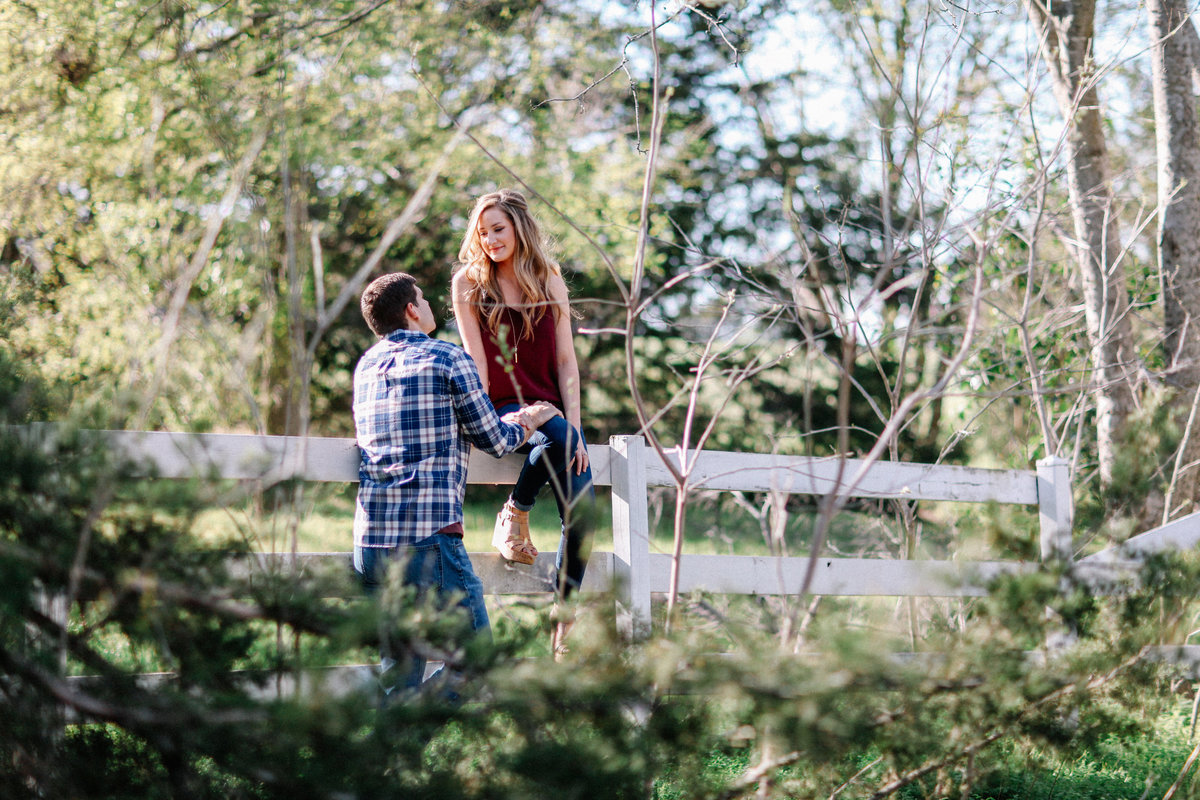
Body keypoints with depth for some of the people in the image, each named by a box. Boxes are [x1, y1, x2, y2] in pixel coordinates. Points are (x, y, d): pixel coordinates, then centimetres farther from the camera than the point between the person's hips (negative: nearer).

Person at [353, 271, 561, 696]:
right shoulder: (448, 359, 0)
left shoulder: (366, 366, 18)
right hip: (430, 536, -6)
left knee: (398, 665, 13)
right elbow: (492, 440, 5)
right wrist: (526, 423, 28)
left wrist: (509, 419, 38)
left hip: (369, 540, 6)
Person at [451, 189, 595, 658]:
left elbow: (565, 360, 2)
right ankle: (513, 514, -10)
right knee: (556, 440, -37)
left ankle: (564, 618, -4)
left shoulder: (548, 279, 6)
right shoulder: (468, 282, 0)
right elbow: (476, 361, -4)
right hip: (502, 408, -3)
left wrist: (574, 426, -7)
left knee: (583, 509, -17)